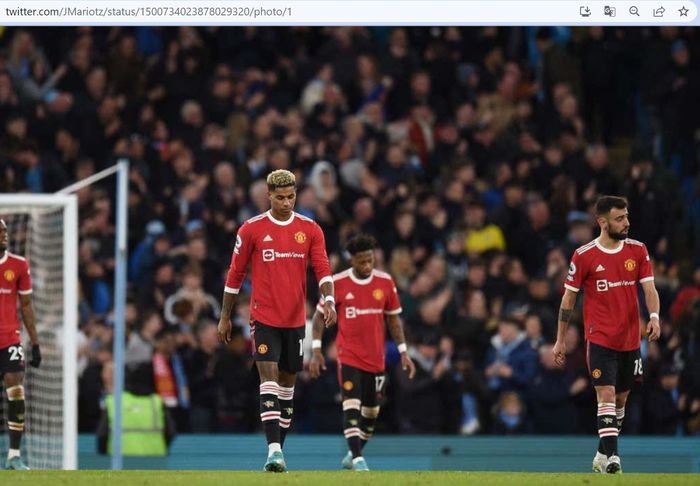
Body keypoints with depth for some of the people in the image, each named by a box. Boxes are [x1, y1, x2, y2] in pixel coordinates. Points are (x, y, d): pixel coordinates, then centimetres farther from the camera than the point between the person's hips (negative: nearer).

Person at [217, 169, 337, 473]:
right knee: (268, 375, -15)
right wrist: (225, 317, 8)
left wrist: (328, 300, -21)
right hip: (264, 318, -3)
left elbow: (322, 269, -2)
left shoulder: (310, 230, 3)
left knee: (288, 379, 10)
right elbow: (235, 274, 5)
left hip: (296, 319, 3)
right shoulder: (251, 229, -2)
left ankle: (279, 444, 22)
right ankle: (273, 450, -23)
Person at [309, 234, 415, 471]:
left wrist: (403, 352, 7)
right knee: (351, 406, -17)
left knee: (371, 411, 9)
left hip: (376, 358, 3)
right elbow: (320, 315, 2)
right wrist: (316, 349, -5)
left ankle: (352, 456, 27)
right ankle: (358, 460, -21)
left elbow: (393, 318, 11)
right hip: (348, 356, -3)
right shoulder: (337, 283, -7)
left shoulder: (385, 282, 1)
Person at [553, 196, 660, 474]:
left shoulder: (638, 250, 3)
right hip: (600, 338, -4)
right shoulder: (584, 256, -5)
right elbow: (568, 298, 2)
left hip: (630, 340, 4)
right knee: (606, 395, -15)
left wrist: (654, 317, -21)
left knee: (620, 399, 11)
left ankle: (602, 456, 25)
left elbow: (649, 288, 0)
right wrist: (560, 340, 4)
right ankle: (611, 457, -20)